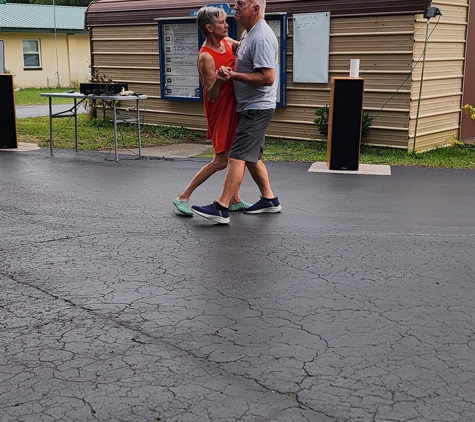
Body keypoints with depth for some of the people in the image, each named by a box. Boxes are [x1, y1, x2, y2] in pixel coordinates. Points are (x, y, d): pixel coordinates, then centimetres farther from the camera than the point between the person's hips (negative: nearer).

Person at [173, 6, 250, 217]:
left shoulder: (228, 42, 1)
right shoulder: (206, 57, -23)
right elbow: (211, 96, -23)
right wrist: (218, 80, -44)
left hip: (234, 107, 8)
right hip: (220, 111, -8)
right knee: (221, 161, -4)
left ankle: (235, 200, 21)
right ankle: (183, 197, 5)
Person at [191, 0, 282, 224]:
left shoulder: (261, 38, -21)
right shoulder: (249, 33, 12)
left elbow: (267, 78, -27)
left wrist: (234, 76, -25)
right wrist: (231, 71, 7)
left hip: (257, 108, -11)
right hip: (248, 107, 11)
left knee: (237, 156, -13)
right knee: (251, 156, 16)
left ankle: (221, 209, -14)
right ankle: (269, 200, 25)